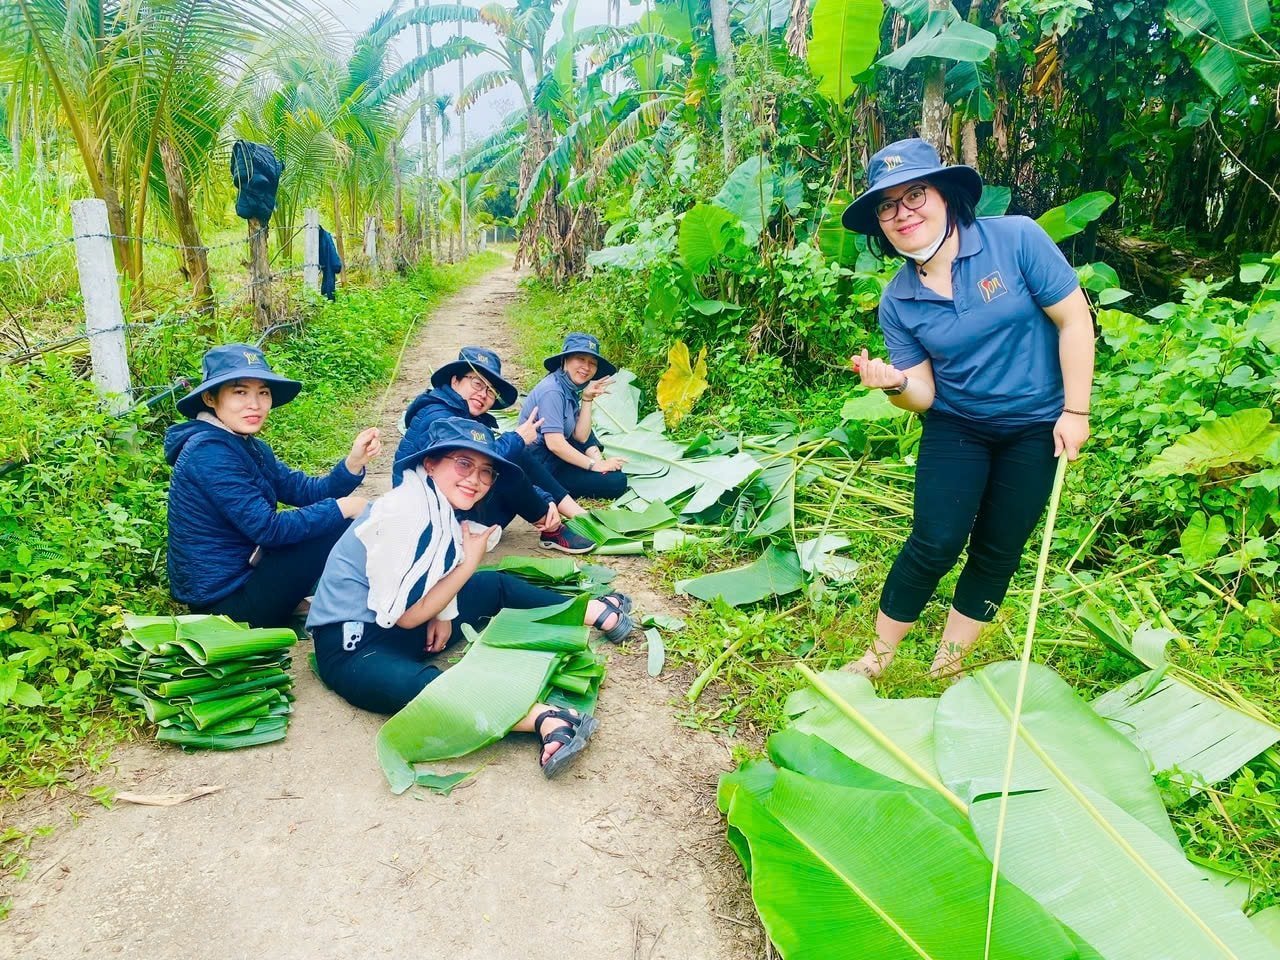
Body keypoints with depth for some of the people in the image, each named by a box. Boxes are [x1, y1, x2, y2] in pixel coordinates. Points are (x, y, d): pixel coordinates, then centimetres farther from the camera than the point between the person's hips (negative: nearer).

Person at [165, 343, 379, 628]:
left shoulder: (250, 447, 9)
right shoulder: (209, 451, -21)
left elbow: (307, 491, 4)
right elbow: (268, 529, -25)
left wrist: (353, 462, -13)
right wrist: (341, 507, -18)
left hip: (240, 574, 10)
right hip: (223, 602, -10)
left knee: (335, 521, 11)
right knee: (339, 529, -11)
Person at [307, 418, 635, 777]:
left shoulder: (440, 505, 2)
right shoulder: (408, 512, -25)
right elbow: (404, 616, -21)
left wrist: (442, 615, -8)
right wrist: (470, 562, -17)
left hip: (400, 625, 10)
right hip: (354, 644, -10)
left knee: (496, 587, 12)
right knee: (420, 686, -39)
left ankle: (598, 613, 21)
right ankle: (546, 720, -47)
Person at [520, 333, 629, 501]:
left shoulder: (571, 388, 6)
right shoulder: (552, 391, -21)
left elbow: (581, 436, 1)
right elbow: (555, 444, -27)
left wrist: (587, 398, -8)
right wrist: (594, 465, -19)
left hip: (554, 456, 9)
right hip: (540, 465, -9)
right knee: (616, 481, -13)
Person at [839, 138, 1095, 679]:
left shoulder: (1016, 239, -16)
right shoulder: (897, 302, -8)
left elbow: (1074, 319, -11)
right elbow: (923, 395, -5)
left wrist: (1075, 412, -11)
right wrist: (895, 384, -28)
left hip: (1036, 427, 0)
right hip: (956, 428, 1)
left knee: (997, 551, 7)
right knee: (935, 544, -7)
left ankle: (947, 666, 23)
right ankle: (879, 657, 12)